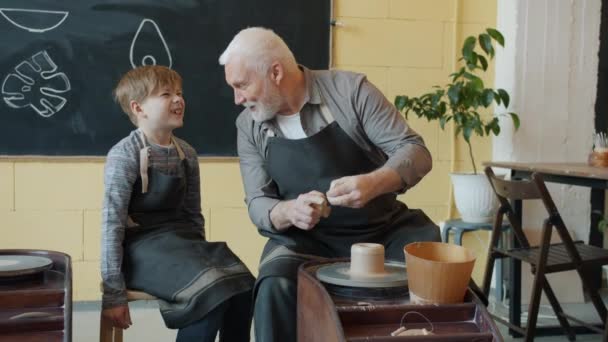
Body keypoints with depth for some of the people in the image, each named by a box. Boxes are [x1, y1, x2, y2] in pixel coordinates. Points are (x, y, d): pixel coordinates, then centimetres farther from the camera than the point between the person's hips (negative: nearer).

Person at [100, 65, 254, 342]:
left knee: (243, 287, -17)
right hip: (143, 243, -6)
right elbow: (112, 225, -14)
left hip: (181, 237, 6)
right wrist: (114, 293, -14)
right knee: (214, 293, -27)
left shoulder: (187, 155, 7)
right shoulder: (124, 156, -12)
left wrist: (202, 256, 11)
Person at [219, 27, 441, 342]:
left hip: (385, 229, 0)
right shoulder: (248, 125, 0)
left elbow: (415, 152, -11)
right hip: (305, 240, 1)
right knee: (275, 287, -29)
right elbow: (258, 203, 0)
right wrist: (288, 211, -24)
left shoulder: (350, 90, -10)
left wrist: (373, 183, -33)